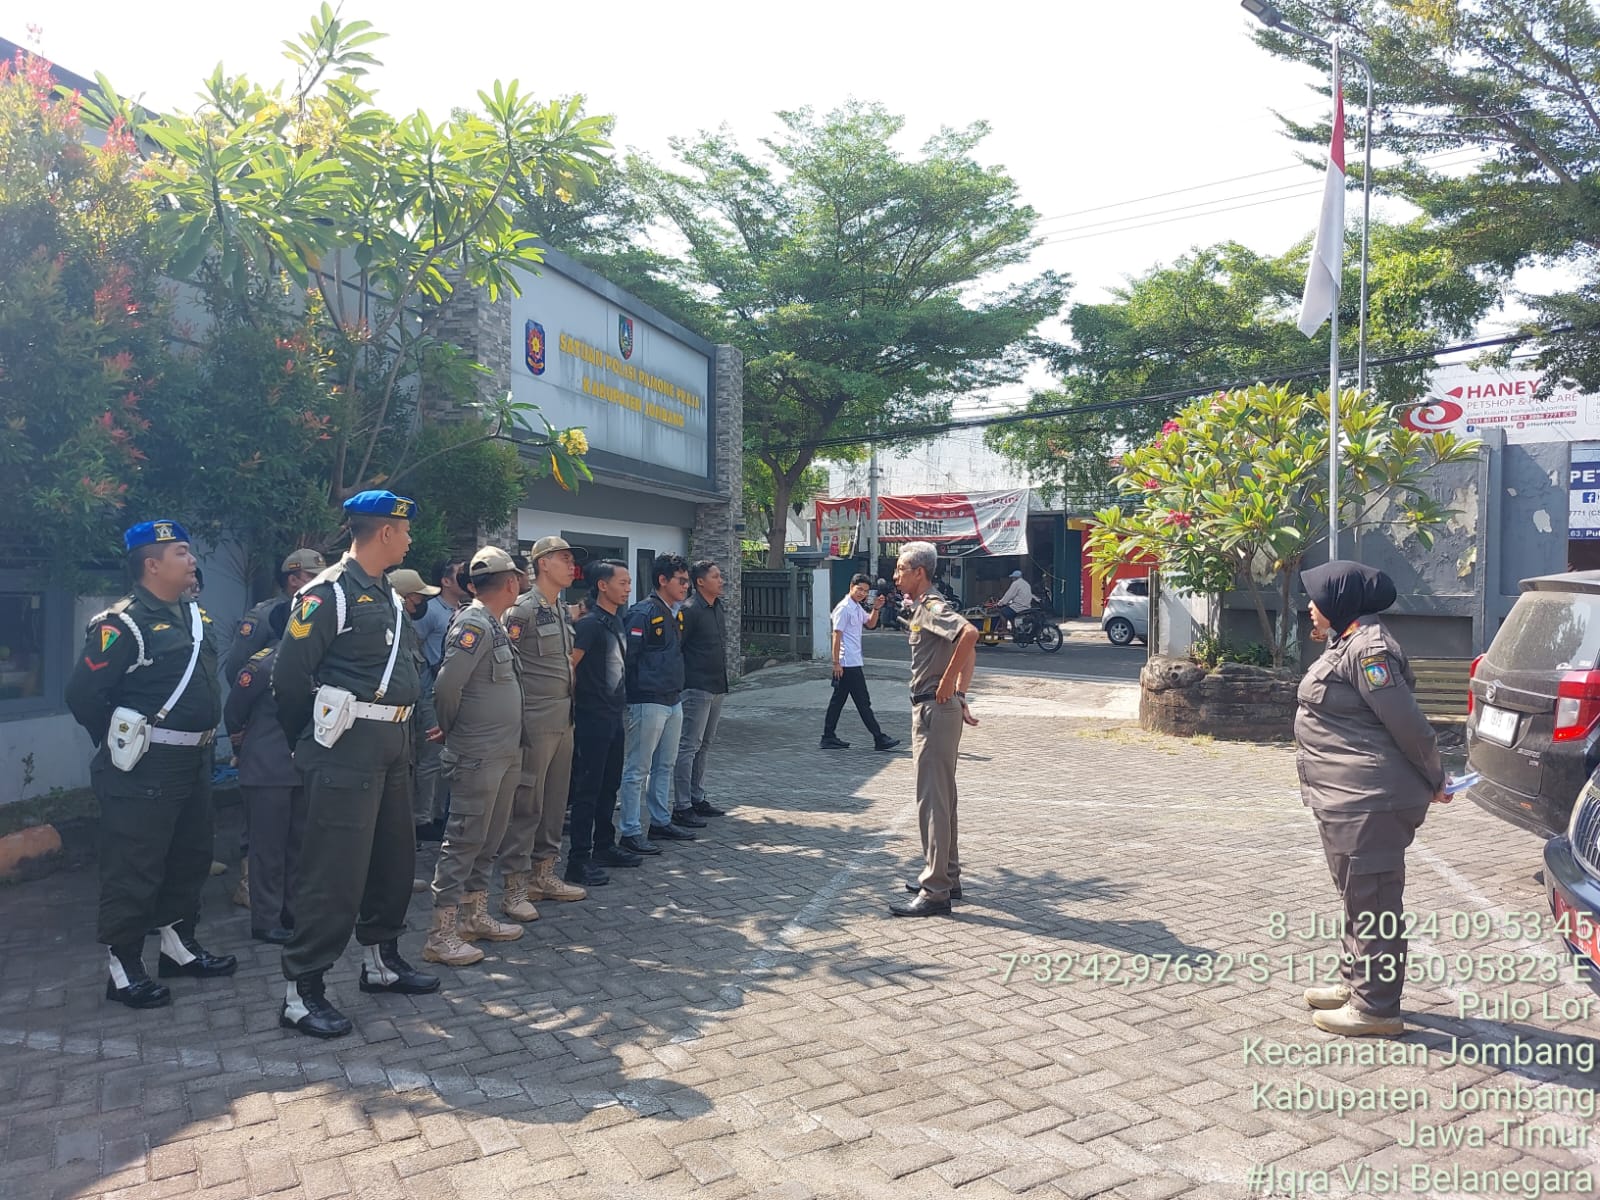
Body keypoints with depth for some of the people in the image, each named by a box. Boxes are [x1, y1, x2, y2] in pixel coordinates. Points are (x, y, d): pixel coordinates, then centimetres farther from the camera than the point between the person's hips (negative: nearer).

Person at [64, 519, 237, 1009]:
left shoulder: (195, 615, 10)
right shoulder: (124, 623, -16)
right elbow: (83, 694, -16)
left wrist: (203, 737, 15)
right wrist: (121, 746, -5)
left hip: (193, 761, 9)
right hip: (143, 769, -9)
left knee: (192, 858, 18)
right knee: (134, 871, 1)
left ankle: (180, 945, 33)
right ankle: (123, 967, 14)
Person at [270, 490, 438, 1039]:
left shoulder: (387, 596, 14)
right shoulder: (327, 593, -13)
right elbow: (289, 677, -11)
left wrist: (402, 732, 14)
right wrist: (309, 743, -1)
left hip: (391, 745, 9)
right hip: (348, 747, -9)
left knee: (394, 856, 16)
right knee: (335, 869, -5)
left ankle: (381, 961, 32)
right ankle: (301, 991, 6)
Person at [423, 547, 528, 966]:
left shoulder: (494, 625, 13)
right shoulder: (474, 624, -17)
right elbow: (447, 685, -22)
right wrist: (452, 729, -7)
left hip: (505, 753, 9)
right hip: (478, 756, -9)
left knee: (489, 841, 17)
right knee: (463, 841, -3)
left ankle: (475, 917, 29)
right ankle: (442, 935, 6)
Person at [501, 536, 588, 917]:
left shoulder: (562, 610, 14)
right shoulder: (522, 610, -11)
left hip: (563, 720, 8)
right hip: (535, 723, -8)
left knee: (555, 802, 14)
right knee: (526, 804, -3)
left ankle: (543, 874, 25)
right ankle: (515, 888, 5)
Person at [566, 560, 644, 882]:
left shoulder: (616, 621, 12)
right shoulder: (590, 623, -15)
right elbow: (569, 666, -19)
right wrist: (574, 708, -13)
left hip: (614, 716, 9)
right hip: (593, 718, -9)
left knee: (609, 785, 17)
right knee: (587, 789, -4)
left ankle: (605, 846, 29)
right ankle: (579, 861, 2)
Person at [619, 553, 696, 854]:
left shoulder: (675, 614, 13)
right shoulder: (643, 613, -15)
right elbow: (627, 658, -17)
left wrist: (678, 690, 16)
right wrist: (633, 697, -15)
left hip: (673, 701, 9)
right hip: (648, 703, -9)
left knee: (665, 766, 17)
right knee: (638, 769, -1)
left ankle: (661, 822, 28)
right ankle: (631, 832, 5)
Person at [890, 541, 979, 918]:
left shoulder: (930, 607, -14)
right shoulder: (926, 607, 17)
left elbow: (969, 633, -34)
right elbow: (969, 654, 23)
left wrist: (948, 680, -25)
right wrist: (960, 695, 18)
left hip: (935, 710, -11)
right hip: (938, 709, 11)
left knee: (932, 799, -8)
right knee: (940, 796, 17)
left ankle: (935, 892, -3)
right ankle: (947, 876, 28)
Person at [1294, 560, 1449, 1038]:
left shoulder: (1366, 648, -19)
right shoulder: (1346, 644, 14)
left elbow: (1408, 724, -18)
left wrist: (1433, 782, -8)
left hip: (1369, 803, -11)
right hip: (1348, 801, 11)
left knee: (1372, 902, -1)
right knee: (1357, 898, 21)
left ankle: (1376, 1007, 8)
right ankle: (1356, 984, 34)